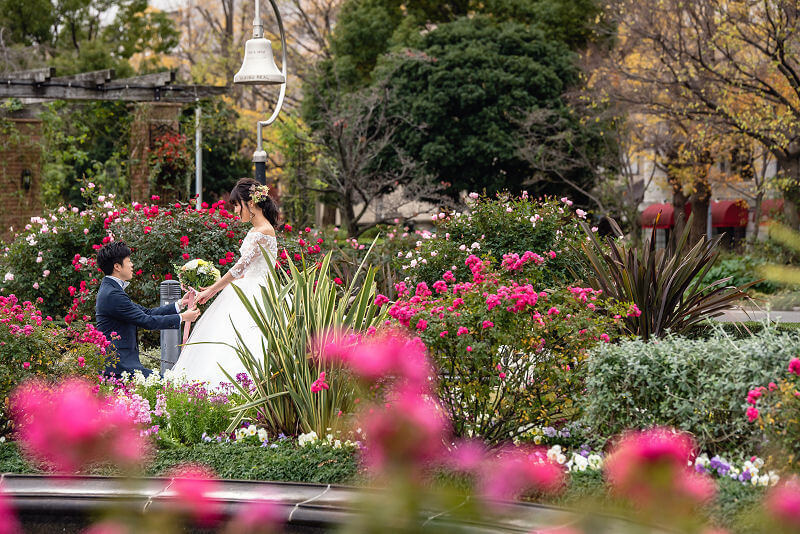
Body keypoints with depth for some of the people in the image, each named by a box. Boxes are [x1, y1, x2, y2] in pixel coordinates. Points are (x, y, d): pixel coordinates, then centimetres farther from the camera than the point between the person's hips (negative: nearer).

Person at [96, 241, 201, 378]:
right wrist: (182, 317, -4)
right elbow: (146, 321, -15)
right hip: (118, 365, -10)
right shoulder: (113, 294, -16)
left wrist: (180, 304, 16)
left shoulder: (110, 290, 16)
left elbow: (146, 313, 19)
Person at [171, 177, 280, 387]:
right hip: (247, 293, 10)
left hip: (257, 297, -10)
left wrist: (210, 291, -10)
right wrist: (216, 288, 17)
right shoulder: (255, 230, 15)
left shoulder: (263, 232, -16)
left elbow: (240, 267, -17)